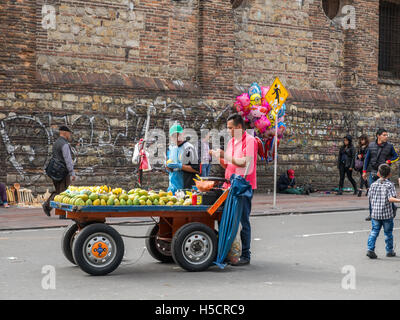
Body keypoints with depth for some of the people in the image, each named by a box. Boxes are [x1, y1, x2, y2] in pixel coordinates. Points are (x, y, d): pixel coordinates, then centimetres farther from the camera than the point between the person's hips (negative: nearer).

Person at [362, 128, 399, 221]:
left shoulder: (389, 146, -1)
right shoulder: (371, 145, 4)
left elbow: (396, 157, 10)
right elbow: (367, 158, 10)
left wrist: (388, 161, -8)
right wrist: (364, 171, 8)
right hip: (373, 172, 2)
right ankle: (372, 214, 12)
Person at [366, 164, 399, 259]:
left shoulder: (373, 184, 3)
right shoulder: (390, 185, -8)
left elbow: (370, 198, 8)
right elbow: (391, 198, -21)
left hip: (375, 213, 3)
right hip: (387, 215, -3)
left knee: (374, 232, 7)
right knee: (388, 233, 12)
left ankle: (370, 249, -6)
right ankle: (389, 251, 23)